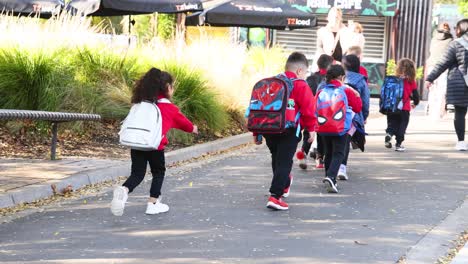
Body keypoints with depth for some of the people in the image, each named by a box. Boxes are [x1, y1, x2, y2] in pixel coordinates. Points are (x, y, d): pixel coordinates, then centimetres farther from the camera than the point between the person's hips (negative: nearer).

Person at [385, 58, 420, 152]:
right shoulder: (411, 82, -3)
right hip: (405, 108, -1)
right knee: (402, 126, 9)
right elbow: (415, 94, 3)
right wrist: (415, 103, 24)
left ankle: (389, 134, -12)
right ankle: (398, 144, 6)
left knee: (392, 124, 15)